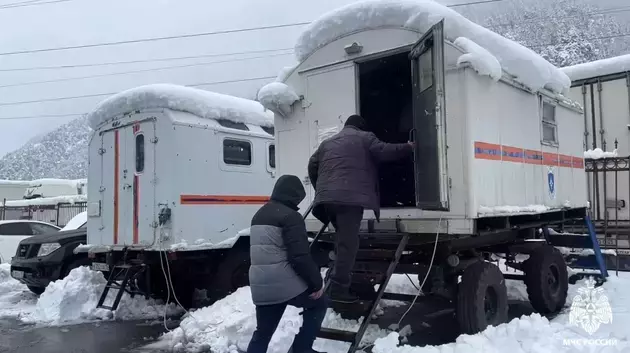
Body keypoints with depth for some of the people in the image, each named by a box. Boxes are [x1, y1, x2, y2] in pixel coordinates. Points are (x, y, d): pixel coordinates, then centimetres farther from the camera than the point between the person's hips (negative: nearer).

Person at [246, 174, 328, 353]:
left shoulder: (259, 215, 18)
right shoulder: (290, 216, -11)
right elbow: (300, 256, -17)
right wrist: (317, 282, -6)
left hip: (260, 285, 8)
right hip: (285, 283, -7)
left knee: (262, 333, 15)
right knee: (319, 303, 18)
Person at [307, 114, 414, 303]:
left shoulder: (327, 143, 30)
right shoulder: (365, 138, 13)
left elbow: (312, 166, 28)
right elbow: (384, 152, 0)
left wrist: (320, 189, 36)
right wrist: (408, 148, 13)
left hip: (327, 197, 7)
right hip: (350, 197, -6)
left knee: (343, 239, 21)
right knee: (347, 242, -7)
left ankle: (341, 280, 25)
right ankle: (339, 289, -10)